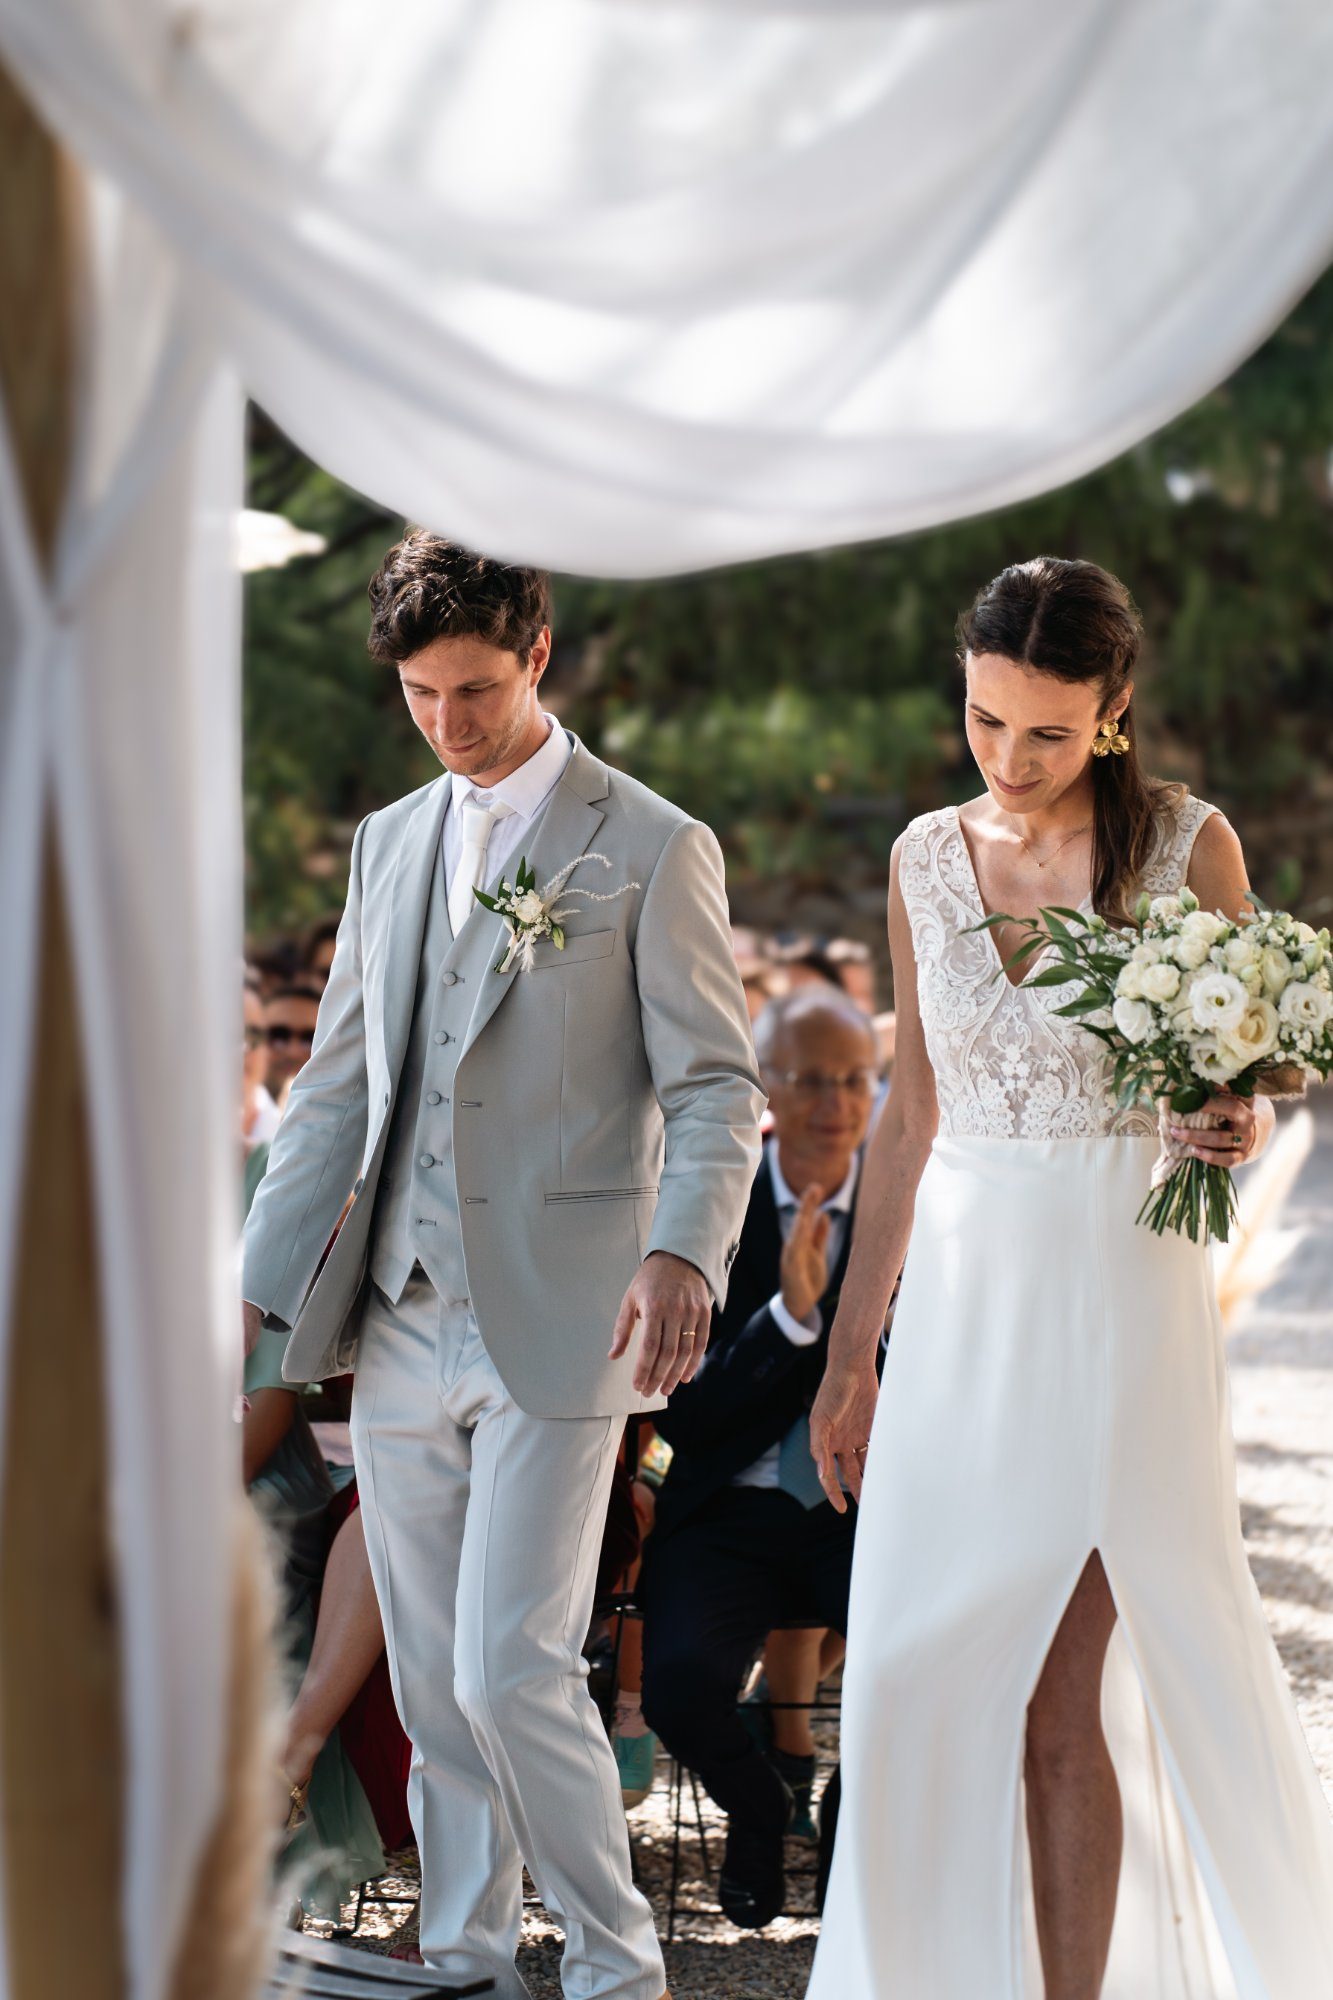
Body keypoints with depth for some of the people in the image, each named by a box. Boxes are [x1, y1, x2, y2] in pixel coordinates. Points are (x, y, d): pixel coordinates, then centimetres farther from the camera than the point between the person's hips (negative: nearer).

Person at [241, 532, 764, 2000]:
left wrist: (684, 1252, -24)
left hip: (555, 1325, -6)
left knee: (509, 1671, -11)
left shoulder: (652, 849, -2)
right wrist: (260, 1286, 12)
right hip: (399, 1328, 6)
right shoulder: (388, 844, 15)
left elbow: (716, 1087, -6)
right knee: (432, 1688, 10)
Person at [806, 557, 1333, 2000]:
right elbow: (911, 1115, 13)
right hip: (959, 1299, 4)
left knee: (1060, 1694, -5)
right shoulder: (927, 860, 8)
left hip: (1121, 1297, -4)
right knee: (919, 1677, 1)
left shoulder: (1187, 847, -3)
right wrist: (849, 1354, 13)